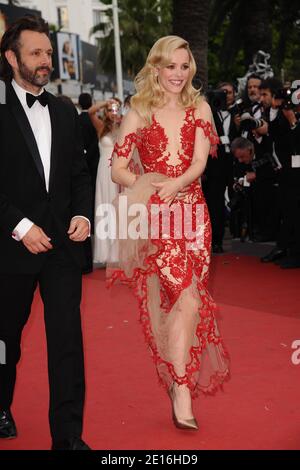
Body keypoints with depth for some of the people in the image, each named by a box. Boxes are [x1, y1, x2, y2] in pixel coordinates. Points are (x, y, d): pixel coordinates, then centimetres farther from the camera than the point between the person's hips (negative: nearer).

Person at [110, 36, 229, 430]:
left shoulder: (199, 109, 9)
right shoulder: (139, 112, 4)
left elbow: (200, 161, -4)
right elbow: (117, 168, 1)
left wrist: (176, 184, -23)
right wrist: (146, 186, -17)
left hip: (192, 213, 2)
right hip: (155, 218, -2)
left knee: (174, 300, 6)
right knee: (187, 299, -13)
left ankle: (181, 381, 20)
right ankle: (182, 389, -4)